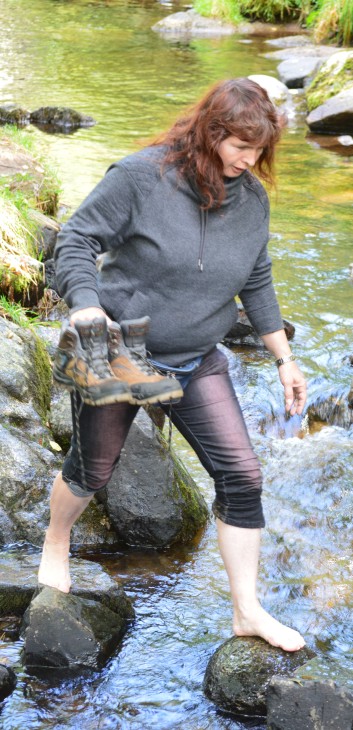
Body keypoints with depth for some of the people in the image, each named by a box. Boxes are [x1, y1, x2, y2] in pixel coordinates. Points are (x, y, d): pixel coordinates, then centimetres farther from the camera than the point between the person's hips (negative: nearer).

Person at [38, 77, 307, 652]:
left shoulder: (252, 199, -3)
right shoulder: (141, 176, -19)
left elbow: (257, 285, 9)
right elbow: (77, 240, -14)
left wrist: (284, 359, 10)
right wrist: (86, 304, -30)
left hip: (197, 362, 4)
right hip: (119, 350, -4)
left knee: (241, 475, -4)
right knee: (93, 469, 13)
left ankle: (248, 611, 8)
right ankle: (56, 543, 47)